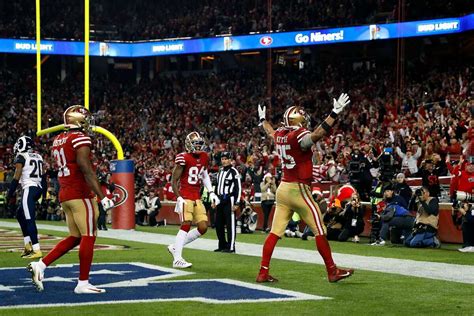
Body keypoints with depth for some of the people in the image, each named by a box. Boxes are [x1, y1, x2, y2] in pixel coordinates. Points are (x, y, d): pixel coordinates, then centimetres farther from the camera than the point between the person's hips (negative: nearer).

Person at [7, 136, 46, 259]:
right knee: (20, 214, 21)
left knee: (29, 219, -10)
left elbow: (16, 177, -9)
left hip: (29, 188, -8)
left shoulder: (21, 157, -5)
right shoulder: (38, 157, 16)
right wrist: (44, 191, 22)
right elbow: (43, 176, 16)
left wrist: (10, 193, -4)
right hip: (38, 188, 8)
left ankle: (36, 250, -17)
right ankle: (28, 245, 18)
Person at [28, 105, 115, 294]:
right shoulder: (80, 138, -12)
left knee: (75, 237, 14)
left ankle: (40, 265, 6)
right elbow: (87, 171, -18)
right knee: (88, 237, -2)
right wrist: (102, 197, -19)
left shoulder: (57, 141, 14)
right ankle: (83, 284, -1)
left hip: (64, 194, 9)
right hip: (80, 195, -9)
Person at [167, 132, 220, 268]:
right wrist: (179, 198, -17)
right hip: (185, 196, -7)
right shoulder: (183, 158, -11)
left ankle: (175, 247, 14)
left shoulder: (204, 157, 9)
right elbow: (174, 180, -9)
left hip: (197, 198, 7)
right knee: (186, 225, -15)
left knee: (203, 228, 2)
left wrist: (211, 193, 14)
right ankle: (177, 259, -11)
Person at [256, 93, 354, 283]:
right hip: (298, 189, -8)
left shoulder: (280, 135, 8)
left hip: (283, 189, 8)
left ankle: (263, 272, 6)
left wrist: (262, 120, 53)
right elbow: (318, 134, -35)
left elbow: (270, 132, 32)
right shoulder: (299, 136, -15)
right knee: (320, 231, 1)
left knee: (275, 232, 7)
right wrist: (335, 113, -37)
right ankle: (332, 271, 6)